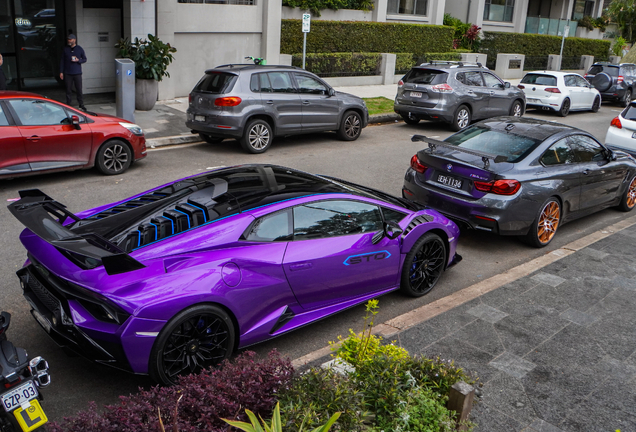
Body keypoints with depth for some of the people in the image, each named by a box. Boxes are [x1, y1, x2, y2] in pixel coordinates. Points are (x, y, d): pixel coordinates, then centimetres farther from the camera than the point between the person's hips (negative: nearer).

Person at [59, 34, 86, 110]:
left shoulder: (79, 49, 3)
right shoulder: (65, 49, 7)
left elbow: (84, 59, 9)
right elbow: (62, 61, 10)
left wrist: (78, 60, -12)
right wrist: (61, 72, 5)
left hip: (77, 73, -1)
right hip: (67, 73, 2)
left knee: (79, 89, -2)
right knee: (68, 90, 4)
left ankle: (81, 105, 7)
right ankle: (68, 105, 12)